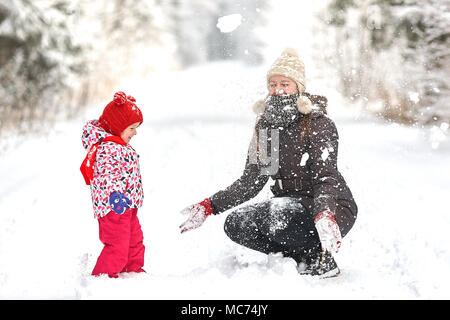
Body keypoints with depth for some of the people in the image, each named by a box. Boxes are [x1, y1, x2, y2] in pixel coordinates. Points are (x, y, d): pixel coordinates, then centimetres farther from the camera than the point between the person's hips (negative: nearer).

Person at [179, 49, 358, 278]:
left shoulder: (319, 124, -13)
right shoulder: (265, 125, 6)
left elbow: (326, 177, -24)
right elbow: (251, 181, 6)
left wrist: (324, 215, -44)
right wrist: (209, 206, -5)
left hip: (332, 209, -7)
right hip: (291, 204, 7)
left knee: (273, 214, -33)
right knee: (235, 224, -12)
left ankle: (322, 261, -10)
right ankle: (303, 256, -4)